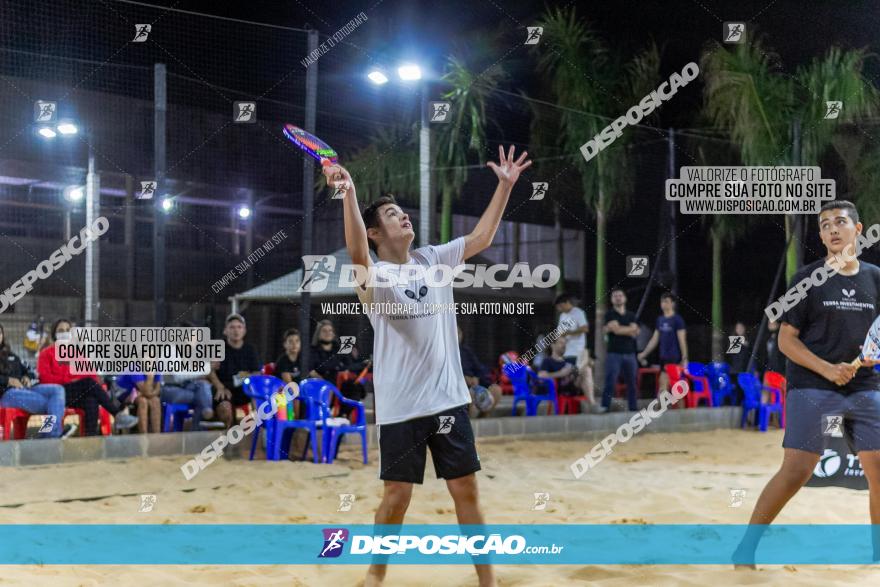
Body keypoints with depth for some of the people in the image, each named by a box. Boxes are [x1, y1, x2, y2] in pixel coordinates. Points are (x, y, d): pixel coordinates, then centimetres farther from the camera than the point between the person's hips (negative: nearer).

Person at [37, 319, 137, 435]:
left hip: (79, 394, 3)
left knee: (91, 401, -34)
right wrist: (69, 380, -15)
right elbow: (44, 377, -5)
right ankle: (119, 413, -33)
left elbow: (91, 373, 13)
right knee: (89, 383, -30)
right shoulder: (47, 353, 11)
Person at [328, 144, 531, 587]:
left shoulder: (433, 260, 9)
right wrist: (349, 194, -46)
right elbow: (357, 253, -30)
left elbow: (481, 237, 9)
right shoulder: (374, 275, -9)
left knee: (466, 490, 6)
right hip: (400, 406, -4)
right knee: (397, 496, 2)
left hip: (449, 398, 4)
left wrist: (505, 186, 2)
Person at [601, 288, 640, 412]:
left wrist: (620, 329, -9)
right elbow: (616, 329, -13)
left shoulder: (631, 315, 14)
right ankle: (605, 409, -13)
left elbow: (635, 333, -1)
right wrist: (630, 329, -1)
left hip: (630, 354, 4)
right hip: (614, 354, -4)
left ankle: (634, 409, 12)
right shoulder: (610, 314, 2)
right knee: (610, 383, -11)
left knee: (632, 384, 6)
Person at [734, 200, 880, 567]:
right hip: (811, 387, -4)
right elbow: (786, 339, -3)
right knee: (796, 471, -13)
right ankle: (745, 549, -1)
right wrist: (827, 369, -16)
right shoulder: (809, 278, -1)